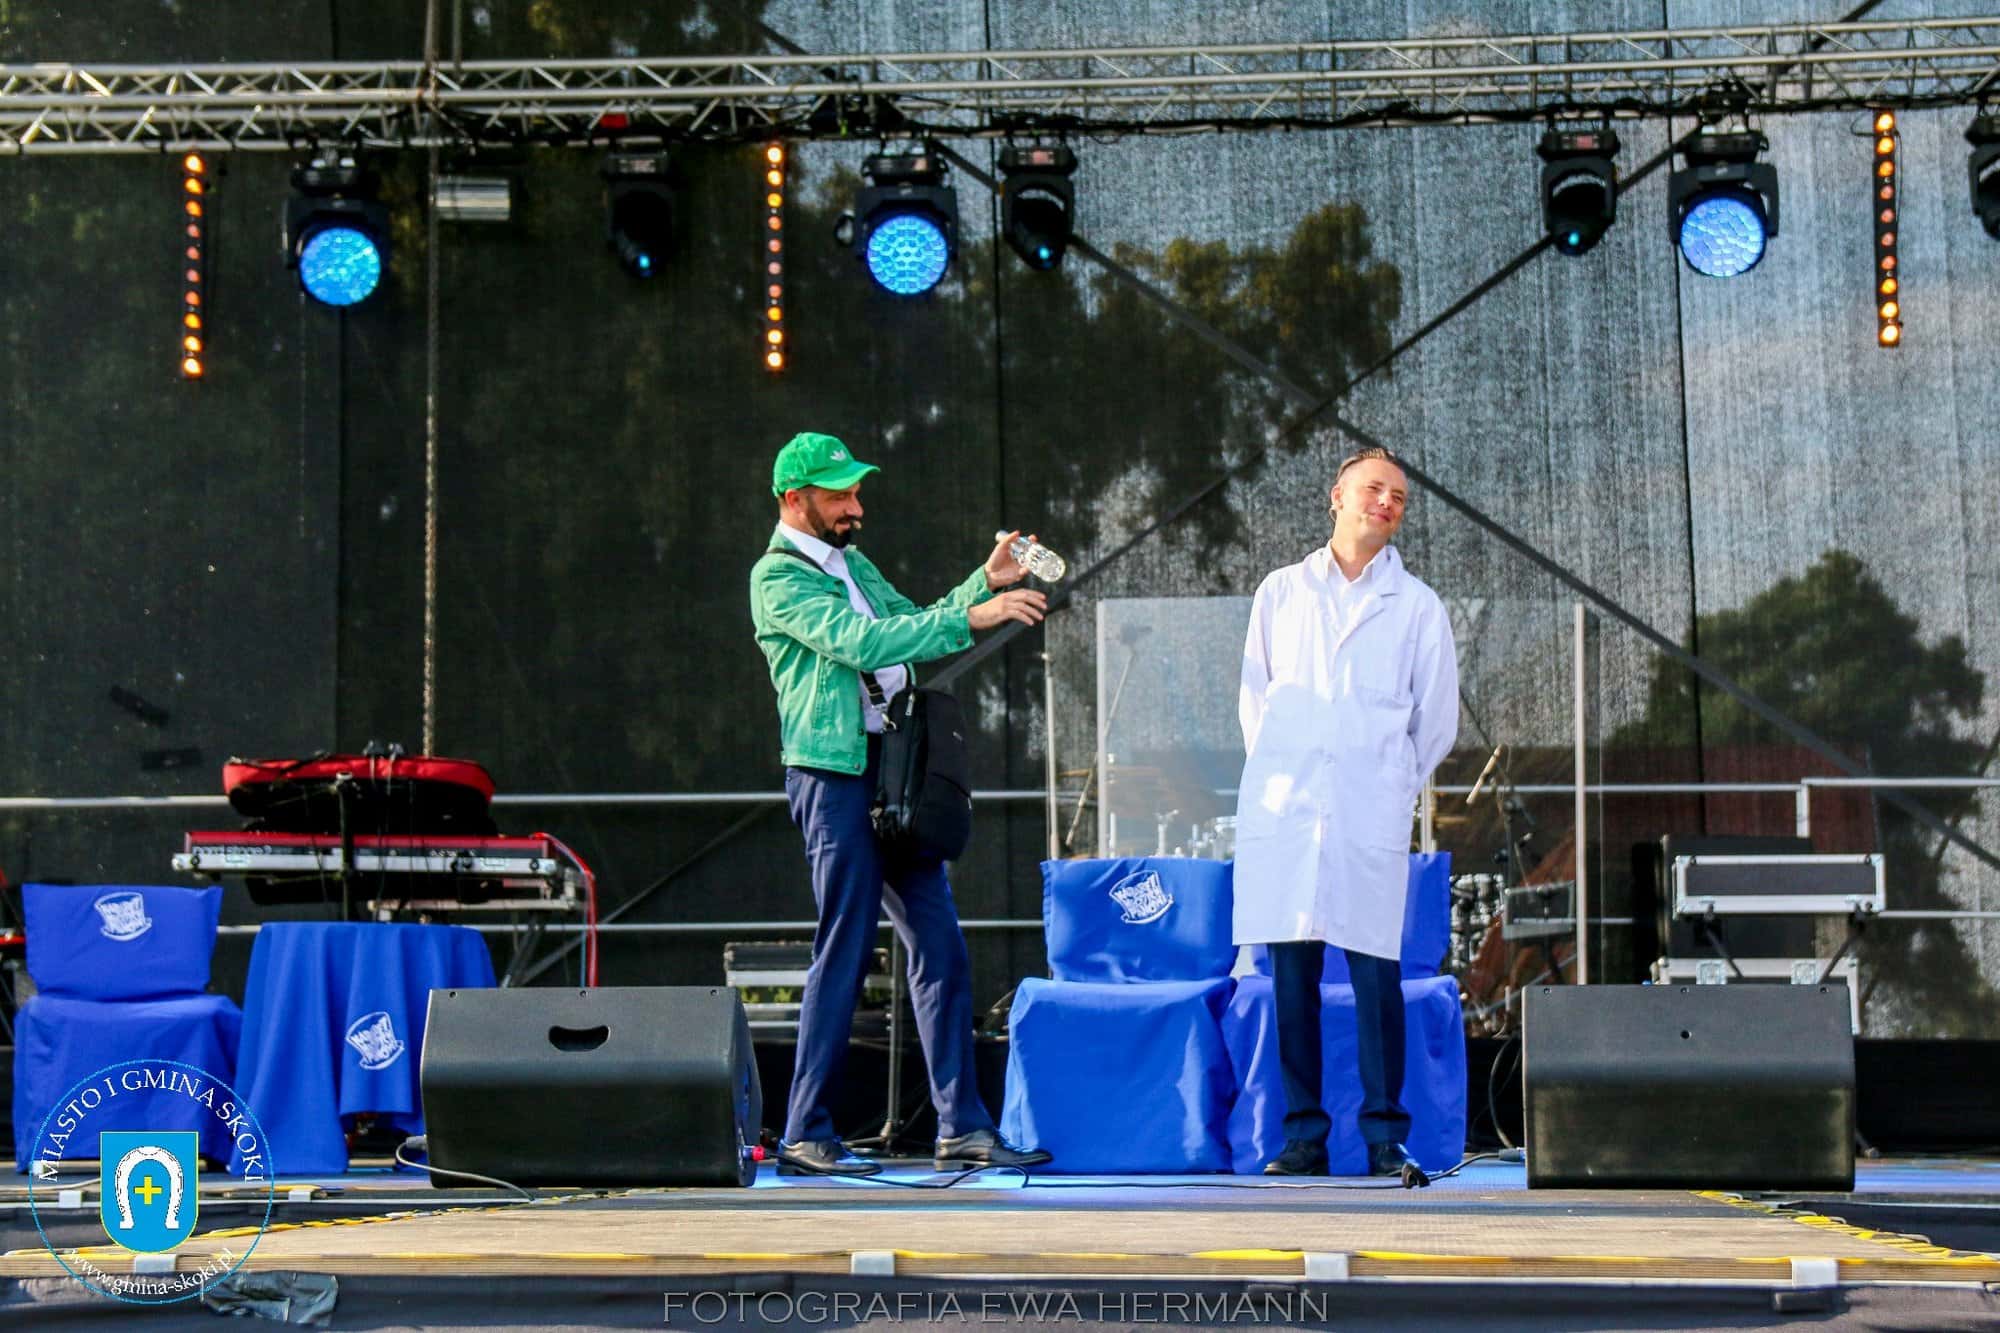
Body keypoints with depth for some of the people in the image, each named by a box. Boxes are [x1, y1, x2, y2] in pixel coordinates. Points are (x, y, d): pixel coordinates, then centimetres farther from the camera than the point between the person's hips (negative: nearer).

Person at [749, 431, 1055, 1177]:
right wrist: (972, 617, -23)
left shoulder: (853, 564, 20)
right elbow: (860, 642, -20)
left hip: (895, 771, 8)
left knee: (938, 945, 5)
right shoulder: (779, 577, -7)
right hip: (835, 774, -8)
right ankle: (805, 1138, 0)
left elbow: (912, 630, 22)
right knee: (845, 952, -7)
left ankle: (961, 1128, 7)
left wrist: (985, 581, 9)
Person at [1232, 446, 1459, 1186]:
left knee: (1375, 973, -7)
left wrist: (1387, 788, 11)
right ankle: (1303, 1136, 4)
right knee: (1291, 973, -1)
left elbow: (1437, 720, 13)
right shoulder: (1281, 592, 14)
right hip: (1282, 812, 1)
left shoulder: (1417, 606, 10)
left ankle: (1384, 1139, -2)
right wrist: (1279, 777, 11)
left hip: (1370, 813, -1)